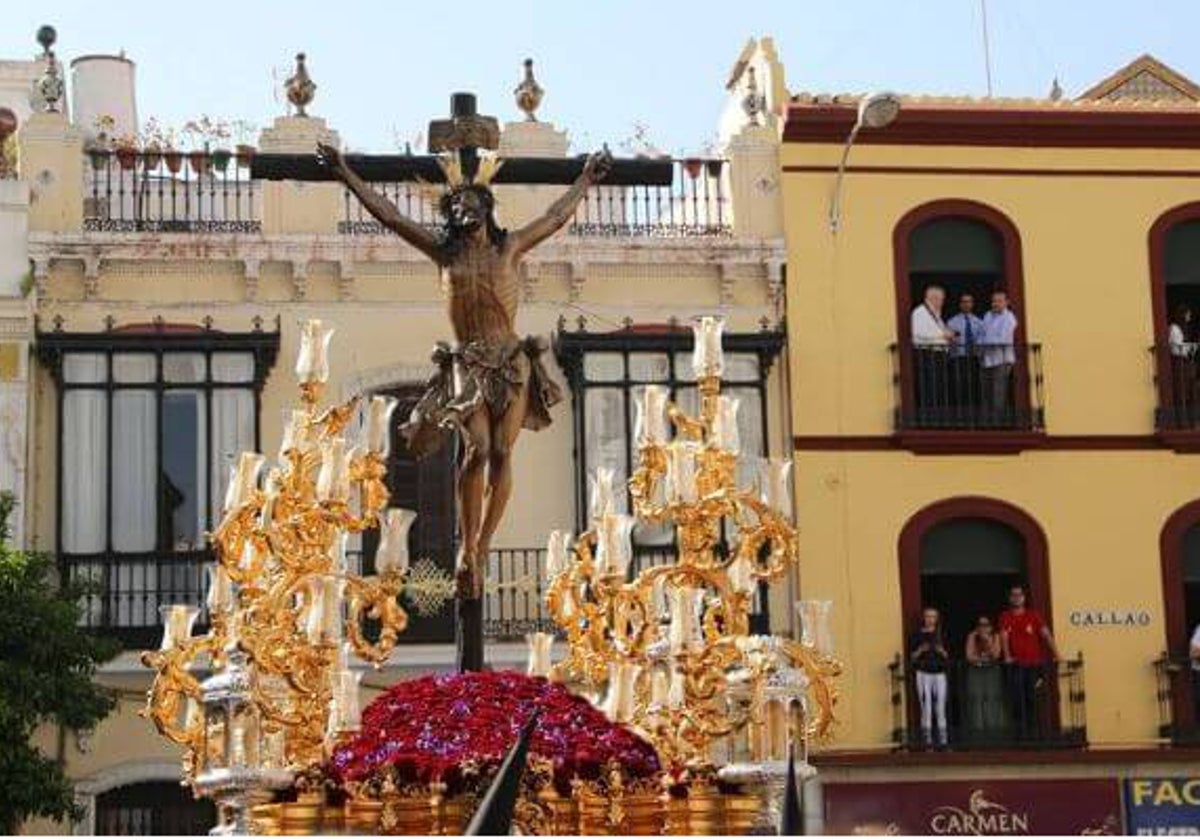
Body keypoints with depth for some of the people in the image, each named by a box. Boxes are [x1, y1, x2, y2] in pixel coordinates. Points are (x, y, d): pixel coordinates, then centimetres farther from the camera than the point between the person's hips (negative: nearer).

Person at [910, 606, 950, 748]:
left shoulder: (941, 635, 11)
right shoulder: (918, 635, 5)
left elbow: (947, 656, 10)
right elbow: (912, 656, 3)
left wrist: (942, 651, -9)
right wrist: (920, 650, -14)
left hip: (939, 673, 2)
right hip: (923, 673, -2)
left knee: (940, 705, -1)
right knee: (926, 705, -6)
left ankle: (942, 737, 1)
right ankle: (927, 736, -5)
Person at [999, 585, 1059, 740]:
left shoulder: (1033, 615, 7)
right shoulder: (1005, 617, 7)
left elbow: (1046, 634, 1)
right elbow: (1004, 636, -3)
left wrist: (1055, 654, -9)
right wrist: (1007, 656, -18)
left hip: (1033, 663, 1)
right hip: (1016, 664, -1)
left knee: (1032, 698, 3)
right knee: (1016, 698, -9)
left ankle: (1032, 730, 12)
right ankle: (1021, 731, -6)